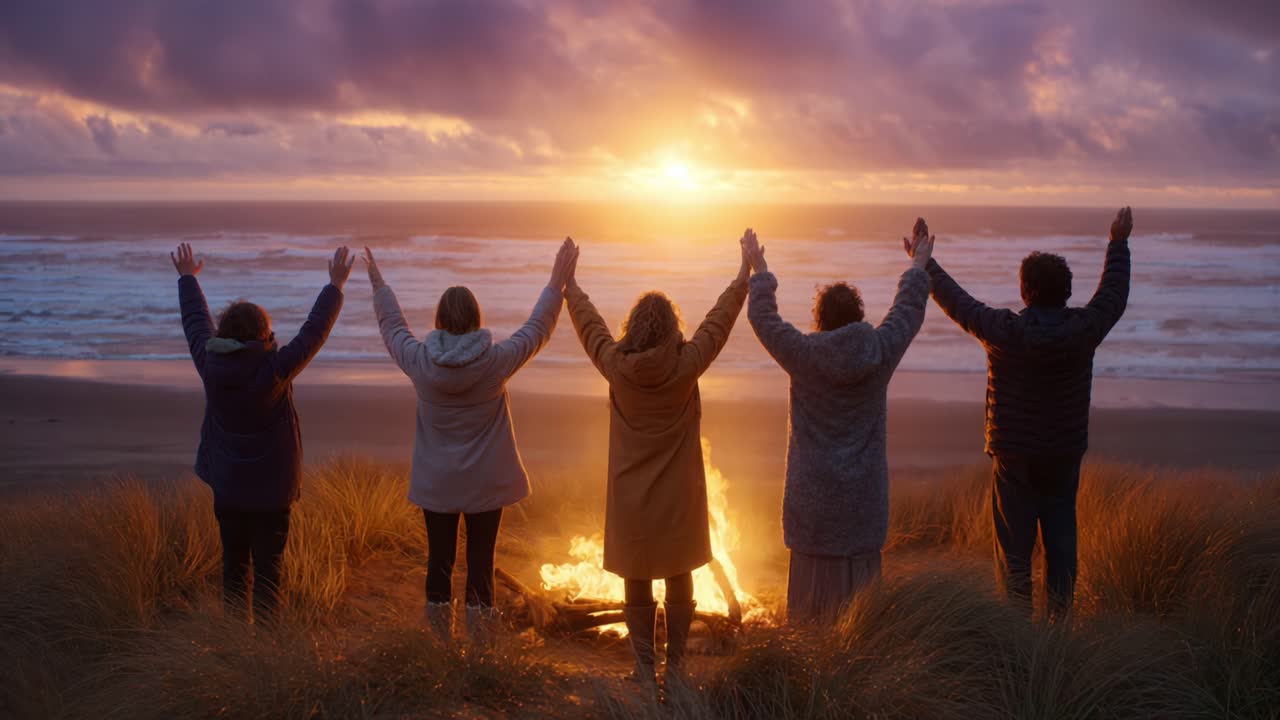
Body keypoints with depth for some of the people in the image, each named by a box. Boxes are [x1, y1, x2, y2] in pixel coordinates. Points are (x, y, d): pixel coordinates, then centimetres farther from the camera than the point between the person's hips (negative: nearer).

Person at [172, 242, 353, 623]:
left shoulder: (210, 364, -6)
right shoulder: (275, 369, -19)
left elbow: (196, 321, 10)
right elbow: (314, 331, -13)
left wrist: (187, 278, 26)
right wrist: (336, 285, -4)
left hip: (226, 487, 5)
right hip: (271, 490, -4)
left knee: (233, 564, 15)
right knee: (268, 570, 2)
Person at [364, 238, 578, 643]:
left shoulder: (420, 362, -12)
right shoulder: (496, 361, -16)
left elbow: (392, 326, 8)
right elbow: (537, 329, -2)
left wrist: (379, 286, 23)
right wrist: (558, 283, 8)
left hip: (436, 484, 1)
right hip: (486, 484, -1)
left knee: (439, 560, 12)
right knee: (481, 562, 7)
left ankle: (440, 640, 21)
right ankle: (480, 644, 12)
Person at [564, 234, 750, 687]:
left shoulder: (616, 366, -13)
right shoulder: (687, 364, -15)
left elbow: (588, 323, 4)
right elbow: (721, 318, -2)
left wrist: (568, 282, 20)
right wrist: (745, 274, 11)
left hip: (631, 500, 0)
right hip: (679, 498, 0)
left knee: (637, 585, 11)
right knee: (679, 582, 15)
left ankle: (646, 670, 17)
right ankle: (675, 666, 22)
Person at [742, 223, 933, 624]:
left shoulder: (804, 354, -10)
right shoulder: (881, 351, -5)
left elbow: (763, 318, 6)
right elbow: (908, 311, 12)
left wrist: (760, 271, 20)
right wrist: (919, 265, 28)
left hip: (813, 496, -2)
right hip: (864, 495, 2)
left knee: (813, 578, 4)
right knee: (860, 578, 9)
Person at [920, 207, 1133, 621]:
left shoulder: (1005, 332, -17)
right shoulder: (1083, 330, -10)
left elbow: (957, 304, -3)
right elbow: (1113, 296, 9)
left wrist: (925, 266, 12)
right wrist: (1118, 245, 24)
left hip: (1014, 458, -2)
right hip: (1065, 455, 2)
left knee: (1015, 544, 6)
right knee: (1061, 541, 11)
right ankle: (1059, 622, 15)